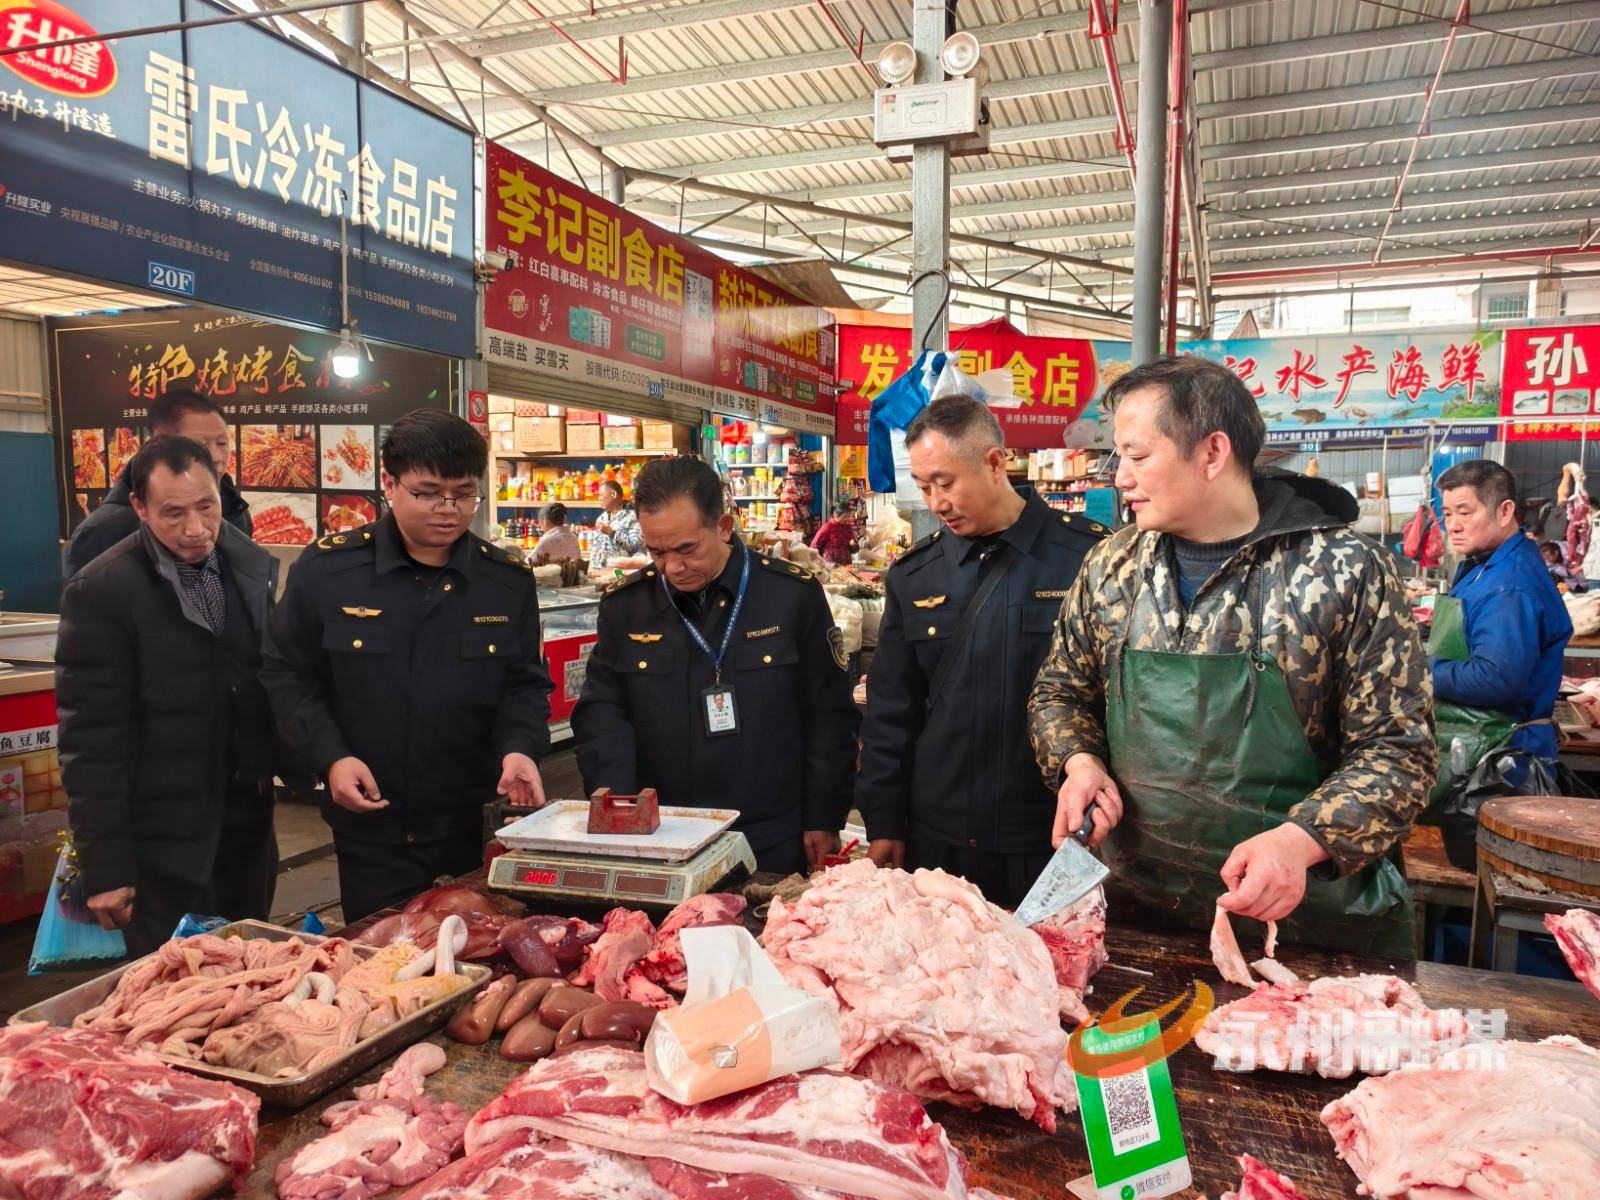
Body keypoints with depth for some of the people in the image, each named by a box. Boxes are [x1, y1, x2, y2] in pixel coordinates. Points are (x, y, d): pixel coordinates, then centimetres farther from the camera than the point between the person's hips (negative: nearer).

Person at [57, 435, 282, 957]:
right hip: (163, 844, -4)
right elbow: (90, 741, -12)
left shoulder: (255, 566, 0)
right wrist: (105, 868, -11)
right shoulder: (100, 592, -13)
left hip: (249, 824, 5)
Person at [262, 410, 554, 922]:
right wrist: (330, 755, -11)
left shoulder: (508, 580, 0)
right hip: (370, 832, -1)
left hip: (480, 831, 2)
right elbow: (288, 674, 2)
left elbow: (526, 684, 5)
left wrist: (519, 747, -13)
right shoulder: (327, 568, -5)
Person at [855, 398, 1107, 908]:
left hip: (1053, 842, -3)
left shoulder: (1088, 556, -8)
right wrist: (883, 823, 6)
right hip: (936, 841, 3)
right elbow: (890, 710, 9)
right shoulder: (913, 574, 5)